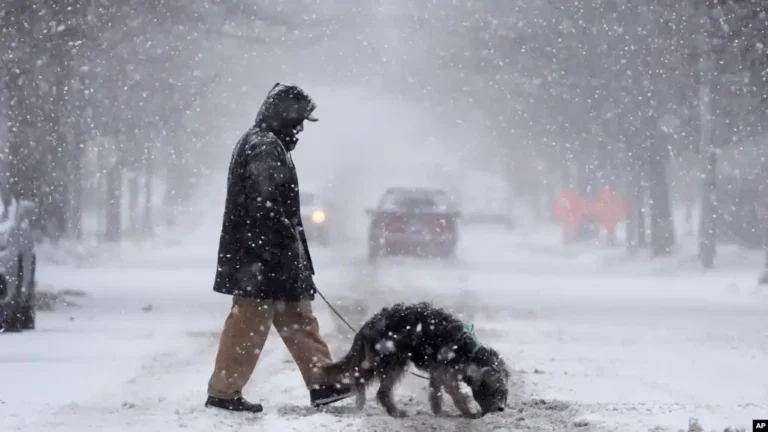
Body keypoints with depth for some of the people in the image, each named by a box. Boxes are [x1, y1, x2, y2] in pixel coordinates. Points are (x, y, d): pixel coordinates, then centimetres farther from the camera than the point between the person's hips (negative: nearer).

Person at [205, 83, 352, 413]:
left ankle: (323, 383, 16)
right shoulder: (265, 148, -15)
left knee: (299, 320, 12)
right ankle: (223, 392, -2)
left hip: (272, 257, 11)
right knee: (249, 324, -6)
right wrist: (281, 256, -20)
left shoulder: (266, 145, 18)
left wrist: (293, 258, 21)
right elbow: (265, 209, -22)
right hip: (263, 258, -11)